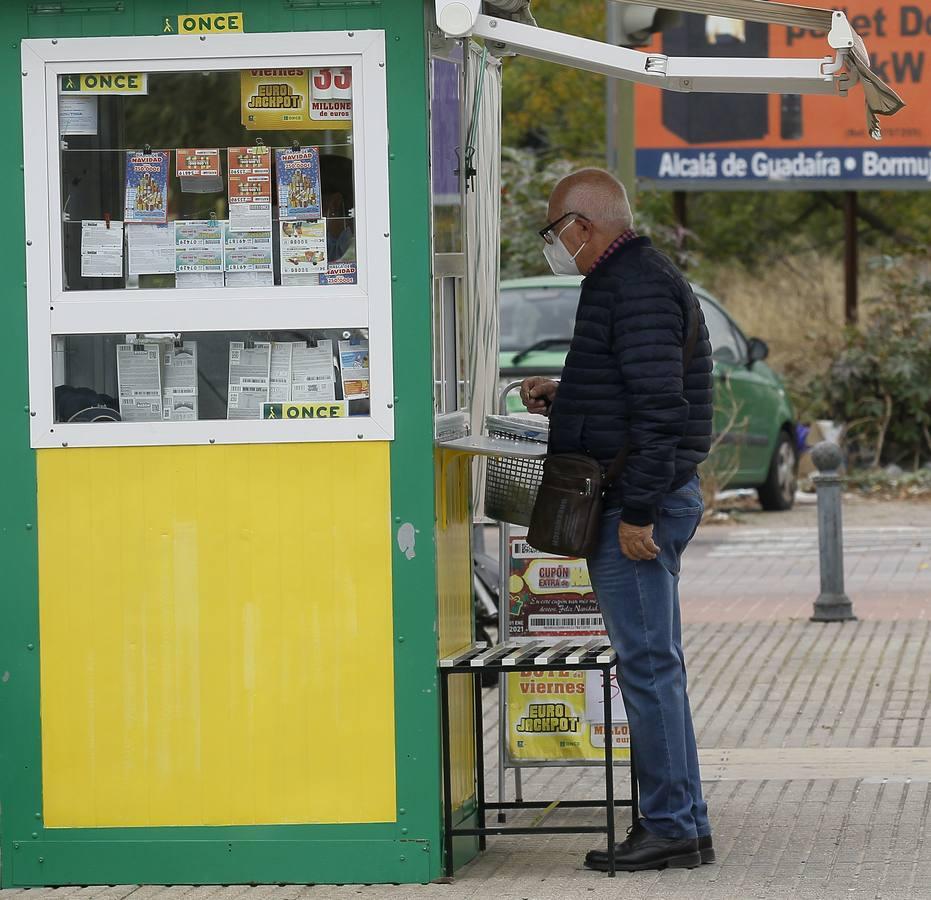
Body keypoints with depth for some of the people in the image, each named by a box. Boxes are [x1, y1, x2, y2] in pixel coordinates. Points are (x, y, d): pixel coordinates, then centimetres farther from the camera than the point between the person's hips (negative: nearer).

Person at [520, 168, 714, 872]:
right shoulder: (638, 279, 19)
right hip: (646, 502, 11)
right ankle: (682, 824, 16)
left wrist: (636, 512, -23)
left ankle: (670, 827, -5)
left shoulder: (636, 288, -15)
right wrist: (564, 398, 18)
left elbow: (659, 407, -22)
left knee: (648, 664, -8)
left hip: (638, 502, -11)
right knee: (655, 663, 12)